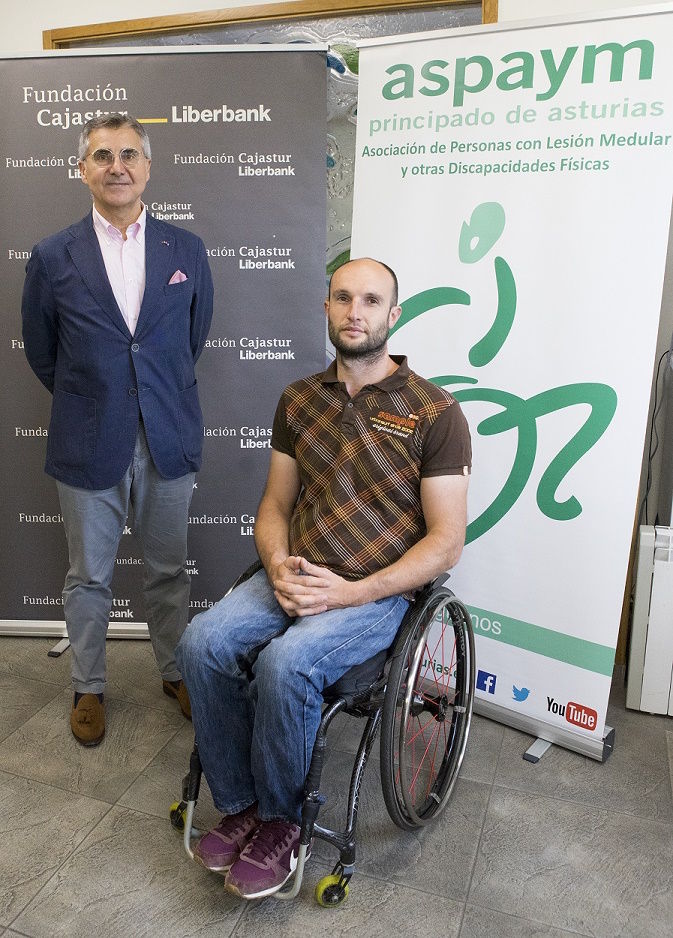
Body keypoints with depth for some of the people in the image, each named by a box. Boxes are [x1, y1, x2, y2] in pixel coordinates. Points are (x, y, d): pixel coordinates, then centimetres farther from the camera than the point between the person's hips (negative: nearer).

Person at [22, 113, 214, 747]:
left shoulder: (186, 250, 2)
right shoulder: (53, 257, -2)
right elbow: (41, 353, 8)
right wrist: (87, 402, 12)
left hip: (168, 441, 1)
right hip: (88, 446, -1)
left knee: (168, 571, 14)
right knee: (88, 578, 13)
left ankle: (174, 672, 36)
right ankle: (88, 687, 33)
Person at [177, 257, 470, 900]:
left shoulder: (434, 413, -6)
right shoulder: (299, 400, 10)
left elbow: (446, 540, -8)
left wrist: (351, 592, -17)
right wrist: (277, 564, -7)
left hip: (377, 591, -4)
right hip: (294, 578, 5)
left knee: (285, 664, -30)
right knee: (202, 642, -20)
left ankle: (279, 819, -1)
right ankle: (240, 804, 2)